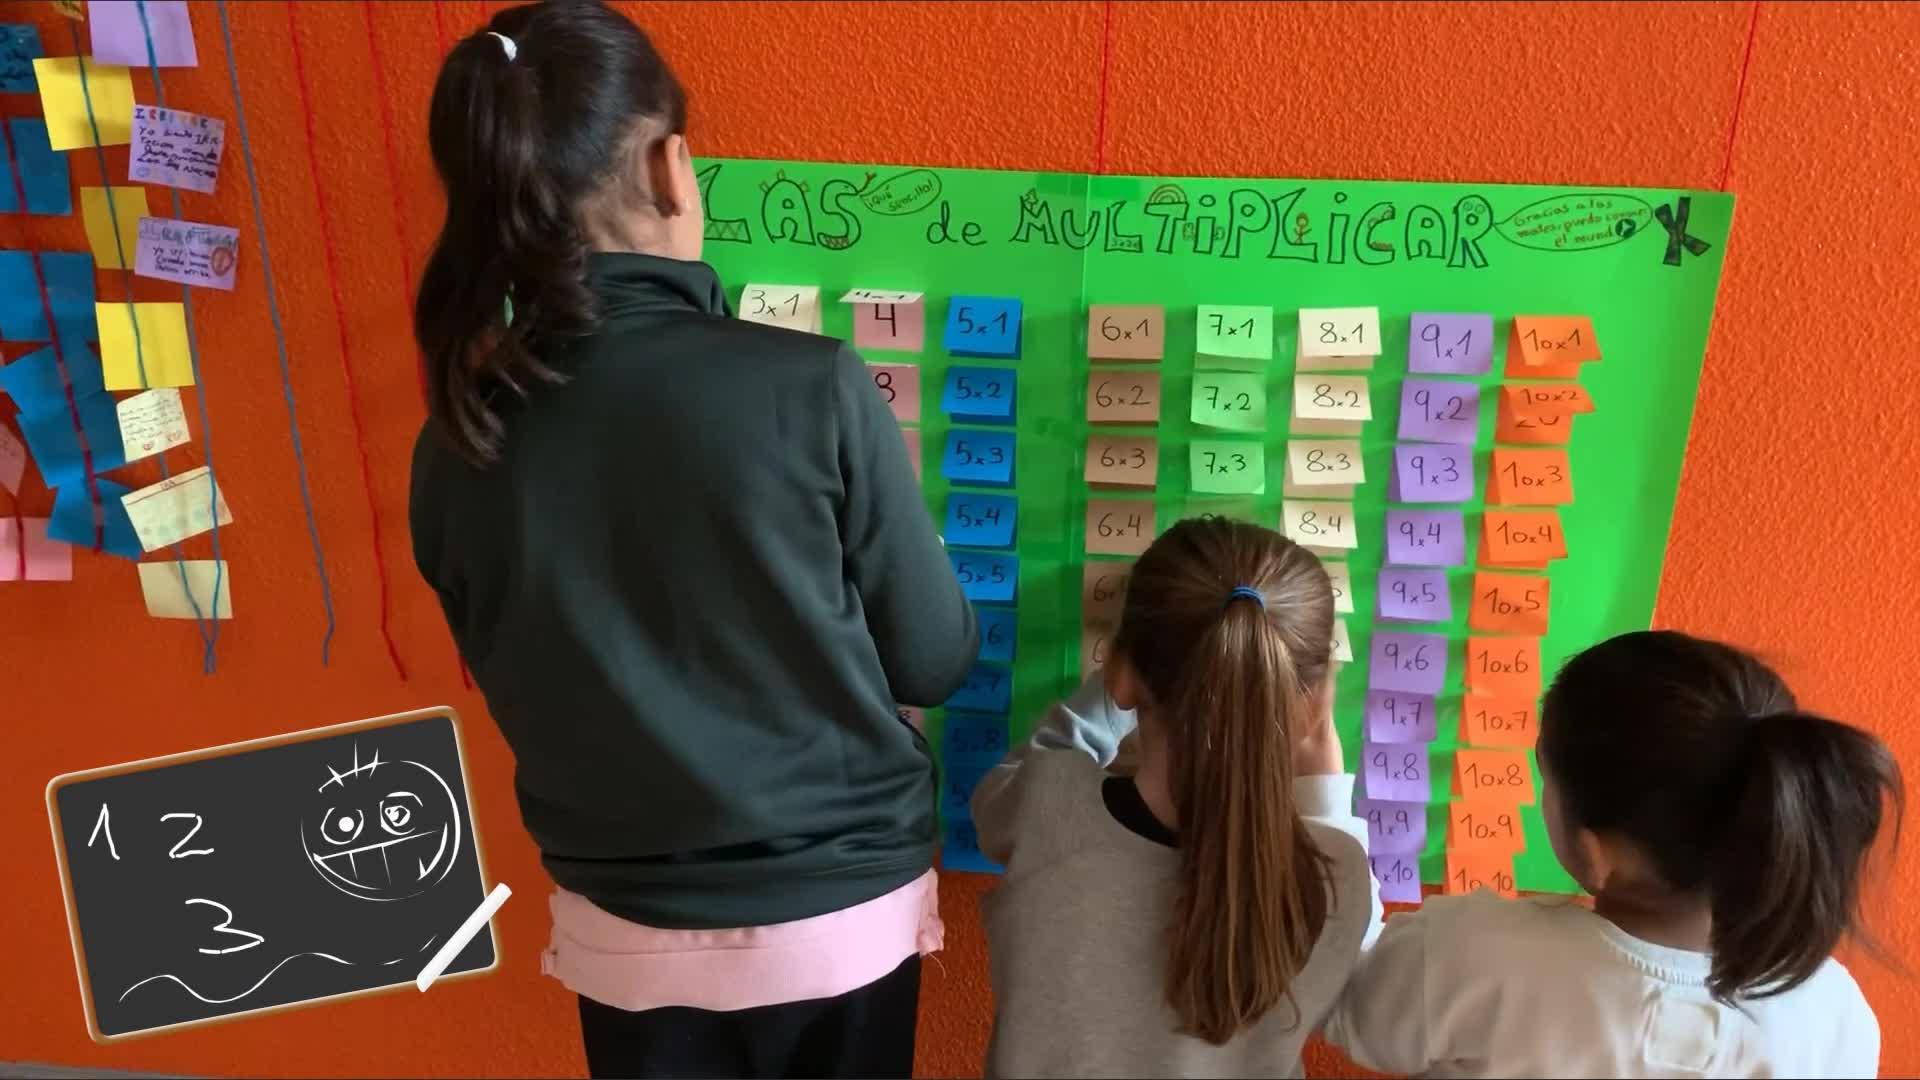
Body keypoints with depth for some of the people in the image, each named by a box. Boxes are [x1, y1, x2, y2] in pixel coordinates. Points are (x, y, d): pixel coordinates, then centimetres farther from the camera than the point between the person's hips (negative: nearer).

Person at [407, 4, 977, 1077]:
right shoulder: (814, 389, -23)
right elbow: (933, 660, -10)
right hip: (836, 916, -2)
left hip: (621, 927, 2)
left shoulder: (459, 446, -11)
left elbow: (520, 685, 4)